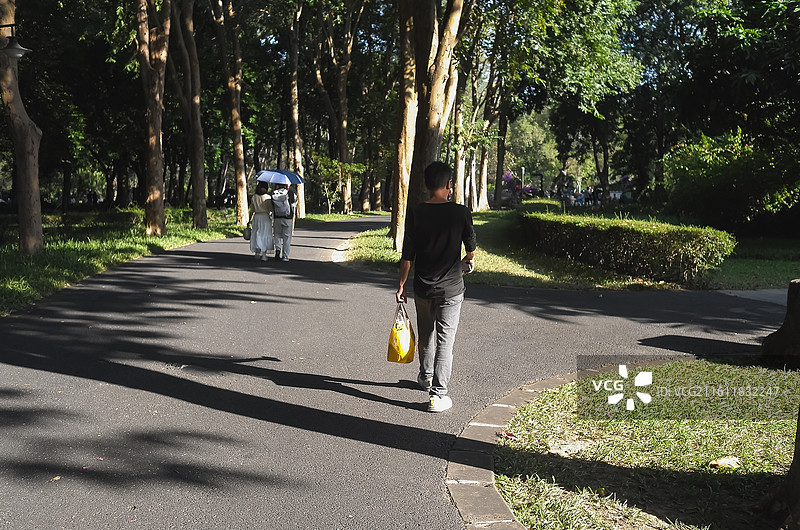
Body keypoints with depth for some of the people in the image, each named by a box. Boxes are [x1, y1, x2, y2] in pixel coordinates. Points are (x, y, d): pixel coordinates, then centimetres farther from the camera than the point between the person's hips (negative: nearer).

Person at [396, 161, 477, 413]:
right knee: (445, 340, 2)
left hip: (423, 287, 3)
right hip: (451, 288, -2)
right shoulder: (461, 212, -9)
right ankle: (437, 394, 0)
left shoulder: (415, 213, -6)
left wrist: (401, 285, 6)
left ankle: (426, 377, 42)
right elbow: (471, 246, 7)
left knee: (425, 334, 22)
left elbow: (407, 254, -4)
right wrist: (468, 260, 30)